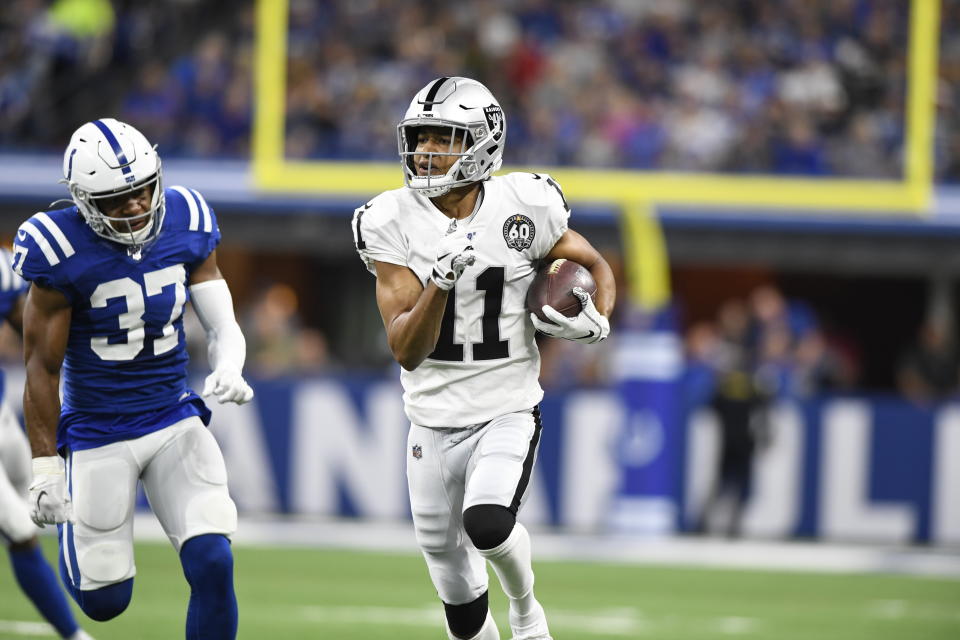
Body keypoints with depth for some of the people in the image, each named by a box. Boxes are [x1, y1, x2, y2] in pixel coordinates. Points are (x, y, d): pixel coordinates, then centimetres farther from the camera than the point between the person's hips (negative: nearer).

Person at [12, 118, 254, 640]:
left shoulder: (187, 223, -5)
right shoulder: (64, 251, -19)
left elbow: (222, 324, 2)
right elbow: (42, 366, -12)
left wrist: (228, 370, -22)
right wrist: (45, 469, -11)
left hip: (175, 420, 3)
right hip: (98, 434, -3)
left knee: (213, 566, -14)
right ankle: (72, 529, 39)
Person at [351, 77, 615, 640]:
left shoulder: (524, 208, -10)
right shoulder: (393, 225, -10)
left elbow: (595, 266, 10)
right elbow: (407, 351, -16)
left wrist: (596, 323, -11)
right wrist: (441, 283, -33)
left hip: (508, 412, -2)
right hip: (434, 419, 2)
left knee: (488, 524, -29)